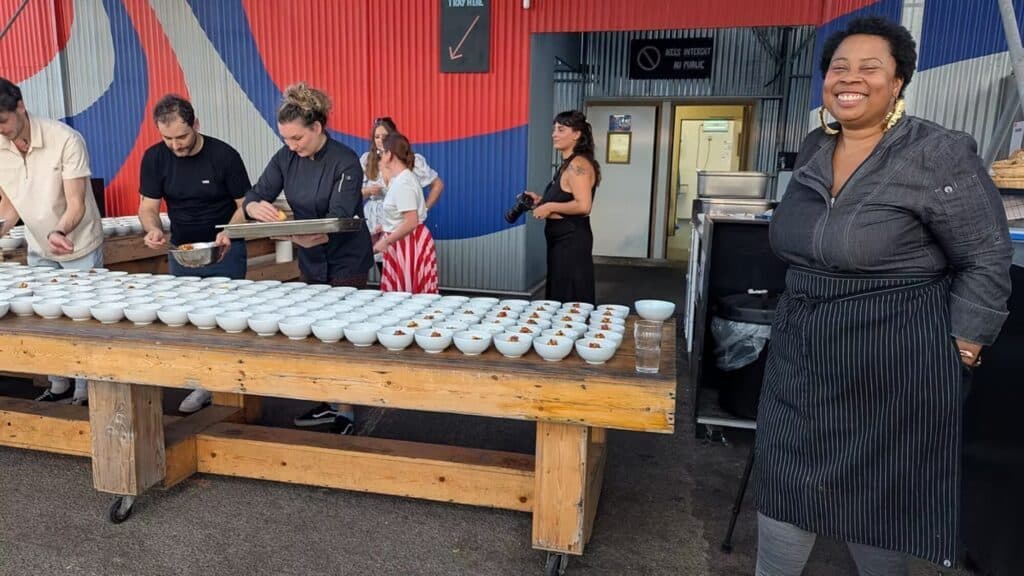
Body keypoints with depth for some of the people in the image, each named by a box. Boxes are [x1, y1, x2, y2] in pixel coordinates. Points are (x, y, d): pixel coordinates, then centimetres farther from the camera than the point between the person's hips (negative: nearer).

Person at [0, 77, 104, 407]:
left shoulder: (65, 140, -22)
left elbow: (76, 204, -24)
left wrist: (59, 232, -42)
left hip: (78, 245, -5)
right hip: (38, 249, 6)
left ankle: (84, 393, 11)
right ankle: (59, 387, 27)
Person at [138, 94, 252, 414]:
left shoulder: (224, 155, -15)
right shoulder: (154, 158, -5)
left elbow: (245, 204, -10)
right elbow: (148, 206, -2)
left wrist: (229, 232, -29)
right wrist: (154, 229, -24)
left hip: (225, 252, -4)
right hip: (181, 251, 4)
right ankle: (204, 383, 21)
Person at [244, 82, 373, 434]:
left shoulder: (345, 162, -20)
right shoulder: (286, 158, -2)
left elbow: (338, 220, -27)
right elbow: (253, 198, -6)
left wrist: (307, 237, -47)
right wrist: (257, 208, -31)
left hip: (345, 261, -6)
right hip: (310, 261, 6)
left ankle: (346, 413, 12)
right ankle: (331, 403, 29)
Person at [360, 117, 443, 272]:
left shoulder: (412, 160, -2)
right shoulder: (366, 160, 6)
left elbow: (438, 184, 5)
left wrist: (424, 209, -1)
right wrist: (367, 191, -10)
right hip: (376, 228, 3)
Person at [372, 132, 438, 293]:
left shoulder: (403, 183, -20)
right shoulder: (402, 177, 12)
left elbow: (411, 222, -26)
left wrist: (386, 241, -20)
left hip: (408, 243, -10)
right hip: (403, 243, 10)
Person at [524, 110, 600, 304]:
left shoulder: (578, 164, -16)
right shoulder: (568, 164, 14)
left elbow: (583, 206, -26)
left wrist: (550, 207, -17)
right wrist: (542, 201, 11)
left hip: (572, 240, -10)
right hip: (562, 240, 10)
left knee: (570, 302, -3)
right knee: (559, 298, 16)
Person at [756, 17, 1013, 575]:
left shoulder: (940, 153, -12)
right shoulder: (813, 150, 7)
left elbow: (987, 260, -8)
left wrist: (958, 350, -10)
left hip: (893, 360, -6)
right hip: (803, 353, 6)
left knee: (878, 497, 9)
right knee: (785, 487, 12)